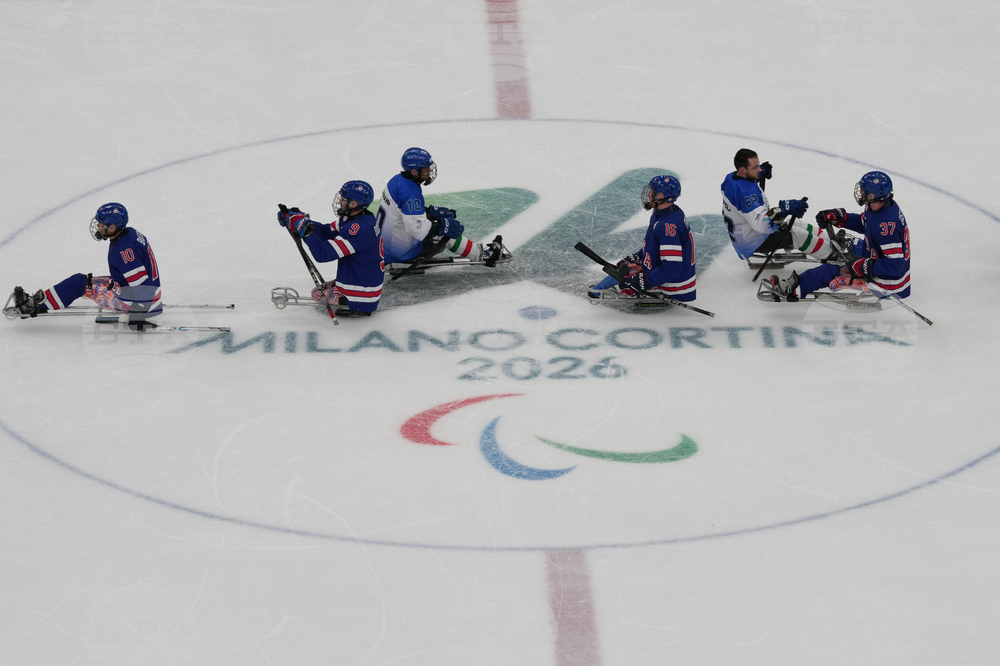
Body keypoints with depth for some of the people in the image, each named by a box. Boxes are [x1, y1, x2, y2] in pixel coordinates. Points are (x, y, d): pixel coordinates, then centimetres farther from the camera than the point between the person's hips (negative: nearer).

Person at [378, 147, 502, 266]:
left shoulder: (397, 179, 2)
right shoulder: (411, 194, -29)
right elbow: (418, 229, -31)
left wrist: (431, 211, 11)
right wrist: (444, 225, -19)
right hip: (402, 252, -10)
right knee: (448, 235, -2)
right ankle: (481, 255, 14)